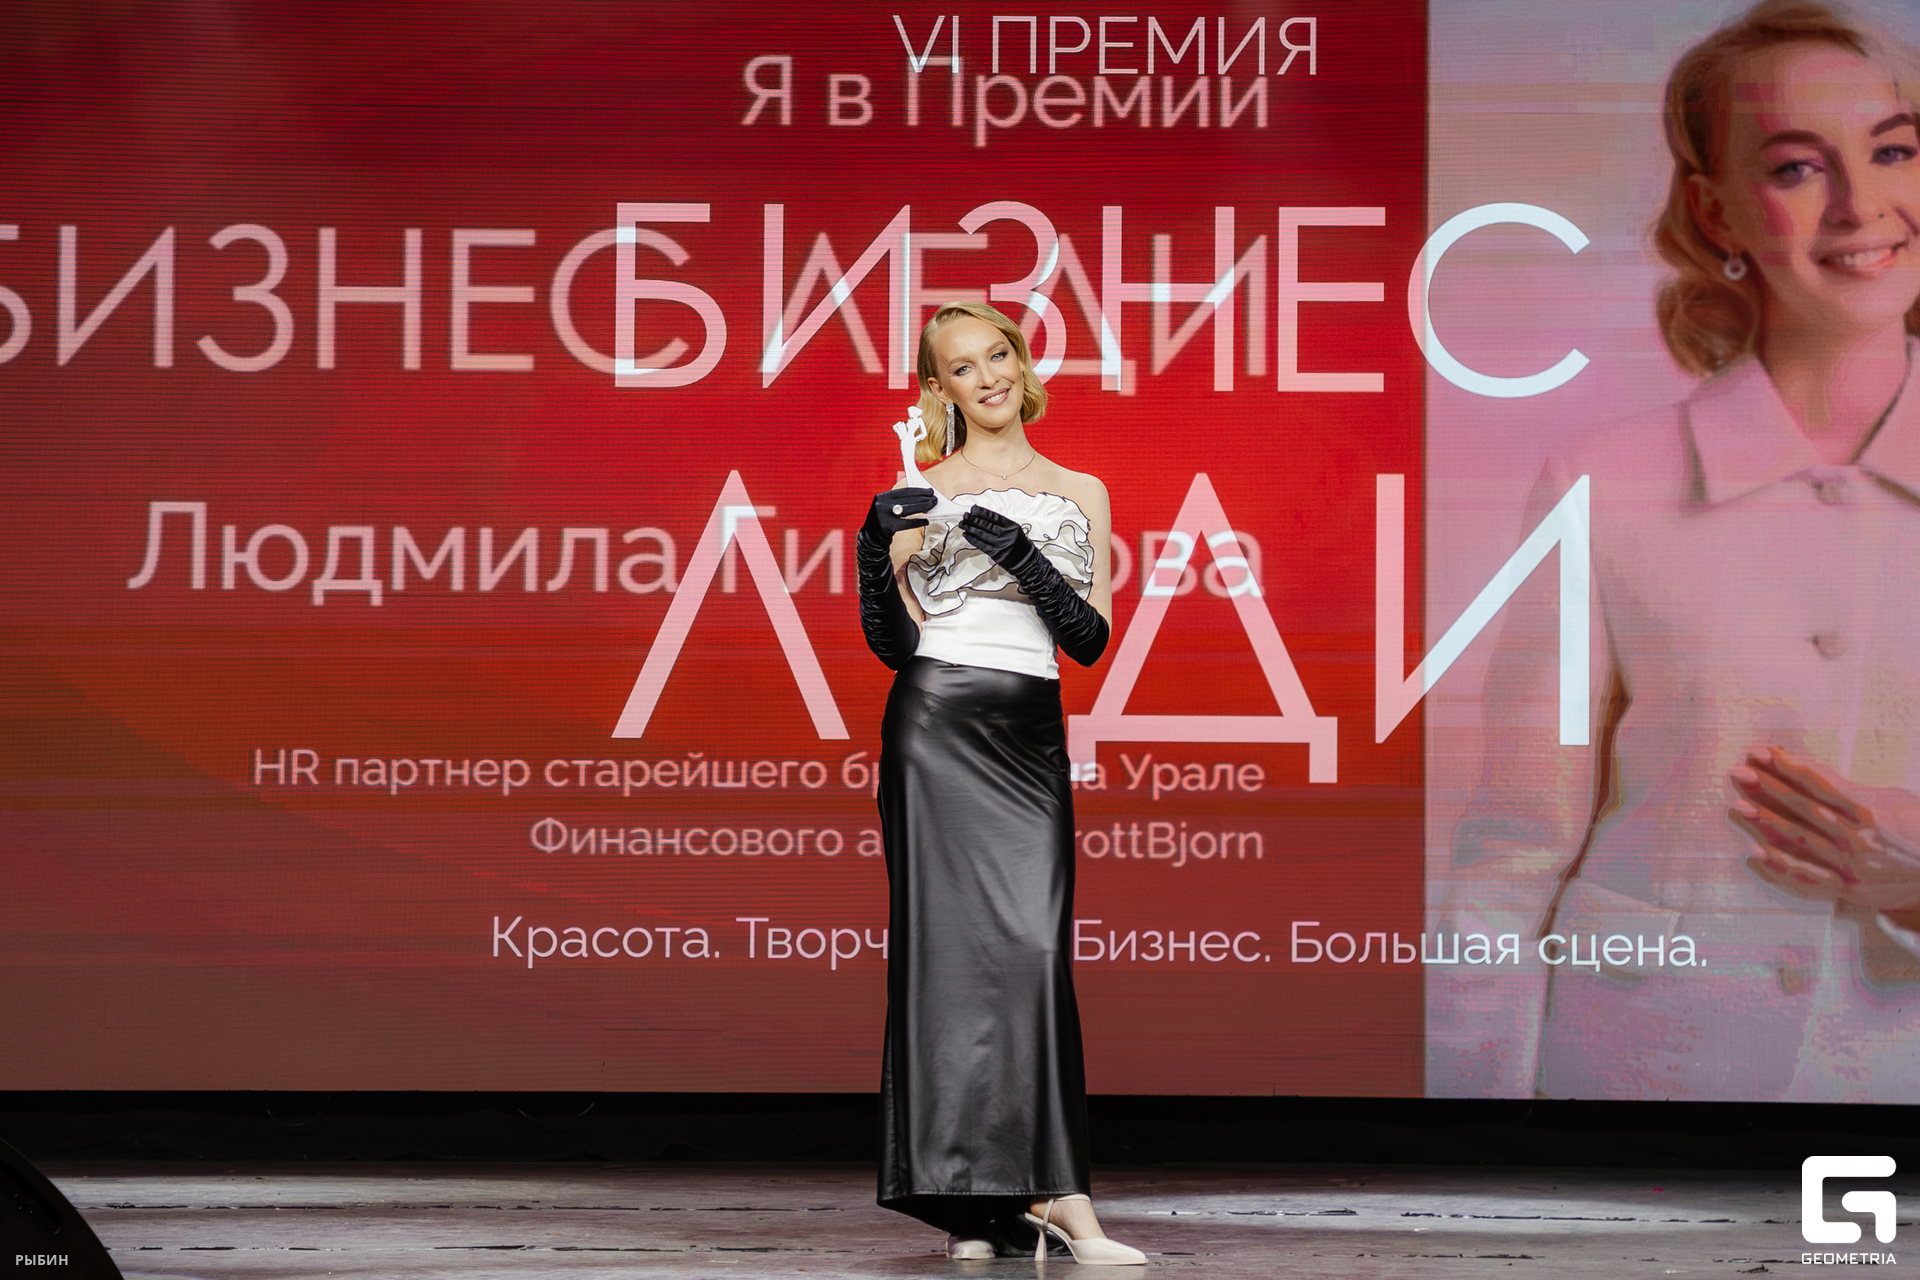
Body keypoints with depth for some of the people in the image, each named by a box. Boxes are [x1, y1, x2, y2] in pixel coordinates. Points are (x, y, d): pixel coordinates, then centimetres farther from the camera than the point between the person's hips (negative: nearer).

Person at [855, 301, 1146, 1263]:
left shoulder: (1079, 495, 15)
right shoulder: (920, 495, 8)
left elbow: (1092, 640, 5)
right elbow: (890, 644, 5)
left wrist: (1017, 550, -7)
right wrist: (882, 556, -11)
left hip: (1032, 737, 2)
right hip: (935, 724, -2)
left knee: (1034, 948, -9)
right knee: (951, 940, -9)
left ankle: (1049, 1190, -8)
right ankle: (971, 1197, -8)